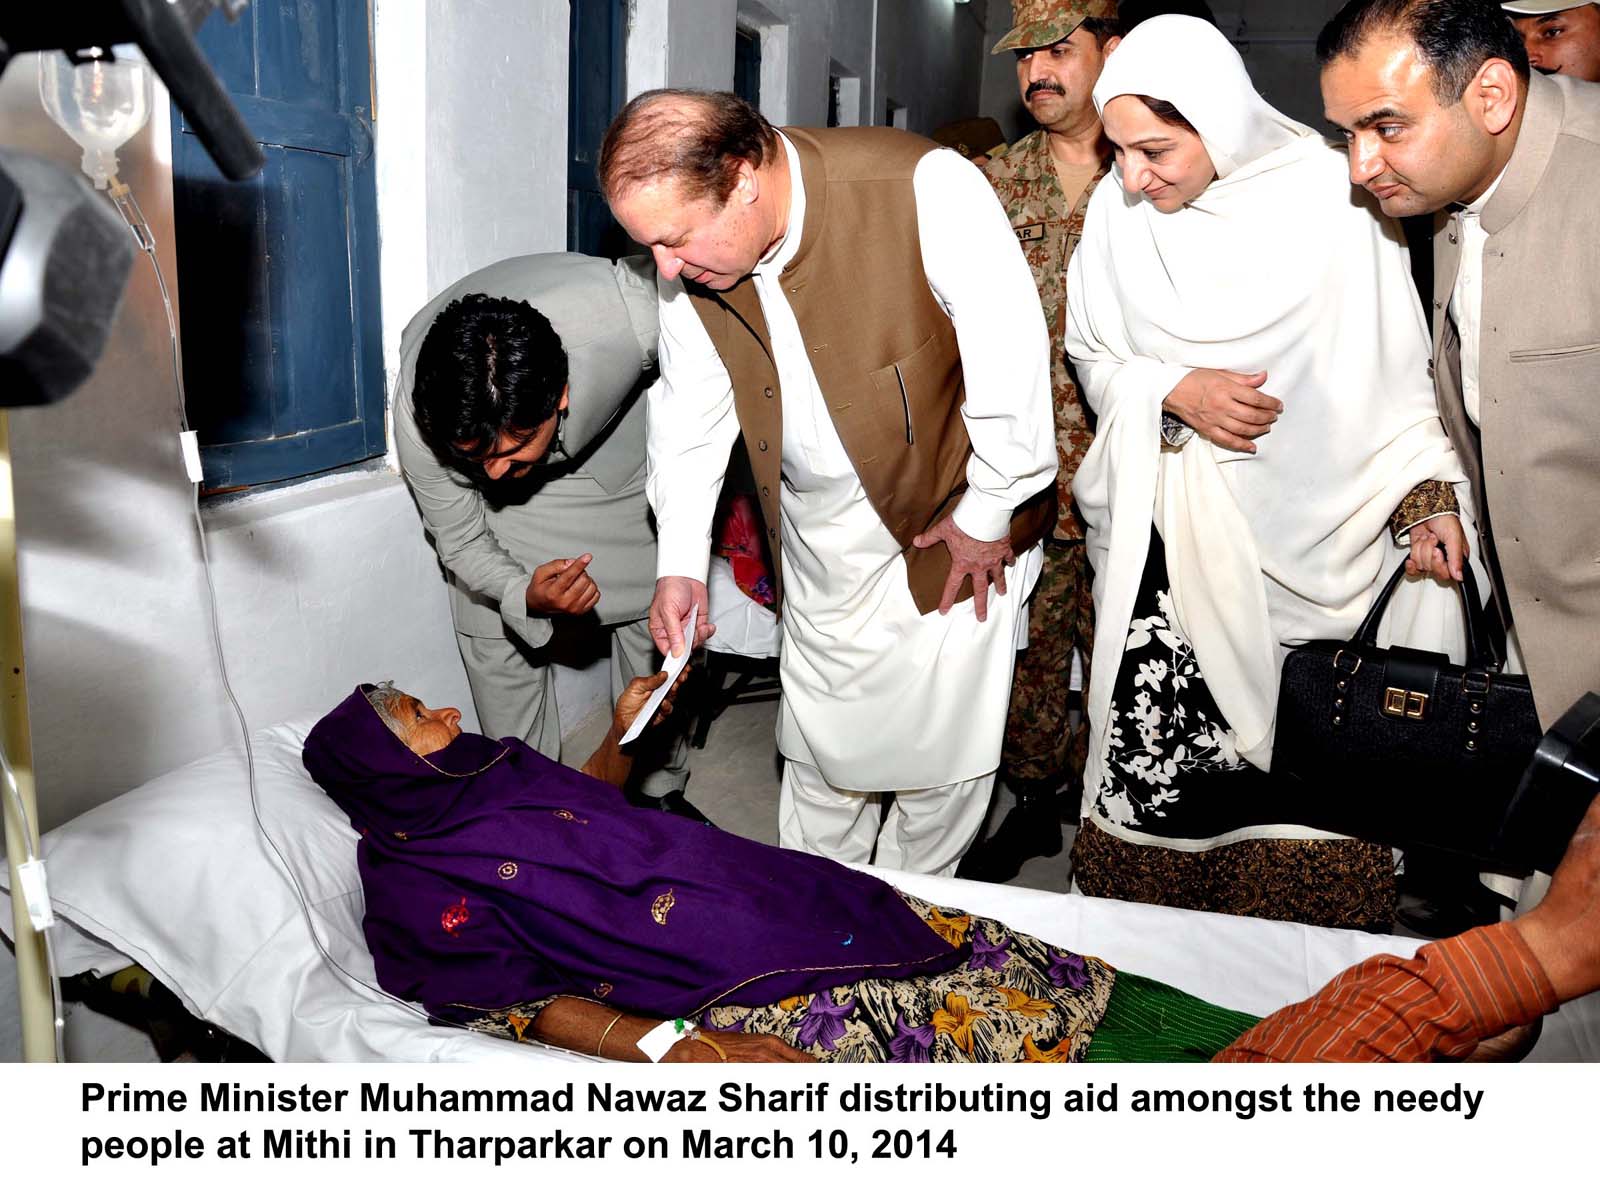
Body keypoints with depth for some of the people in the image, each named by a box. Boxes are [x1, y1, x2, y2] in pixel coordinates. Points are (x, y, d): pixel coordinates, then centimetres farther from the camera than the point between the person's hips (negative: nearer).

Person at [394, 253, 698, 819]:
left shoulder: (629, 315, -44)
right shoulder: (419, 416, -37)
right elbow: (460, 541, -18)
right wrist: (525, 596, -40)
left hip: (620, 447, 0)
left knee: (660, 618, 1)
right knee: (492, 630, -7)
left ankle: (659, 792, 22)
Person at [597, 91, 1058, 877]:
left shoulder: (924, 187, -29)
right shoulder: (690, 263, -10)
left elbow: (1011, 349, -23)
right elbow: (690, 412, 1)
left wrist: (987, 515, -15)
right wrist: (679, 563, -4)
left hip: (951, 522, -4)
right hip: (821, 540, 4)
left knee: (945, 745, 7)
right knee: (819, 743, 14)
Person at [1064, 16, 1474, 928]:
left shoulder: (1331, 195, -8)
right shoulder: (1119, 211, 0)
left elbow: (1395, 367, -1)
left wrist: (1427, 491, -10)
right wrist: (1173, 392, -9)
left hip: (1312, 534, -2)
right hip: (1168, 537, 2)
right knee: (1153, 753, 1)